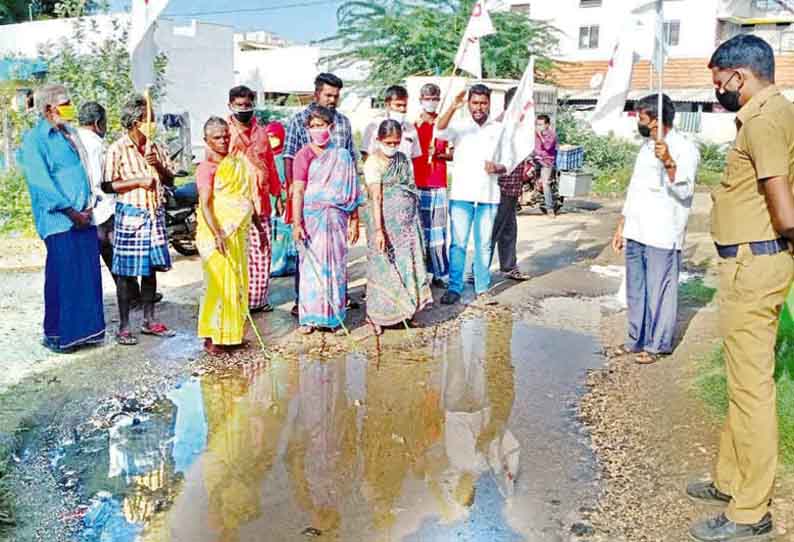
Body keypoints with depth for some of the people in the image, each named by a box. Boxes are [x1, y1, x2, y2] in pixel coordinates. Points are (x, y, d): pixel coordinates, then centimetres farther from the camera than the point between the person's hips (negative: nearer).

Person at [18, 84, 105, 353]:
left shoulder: (70, 134, 15)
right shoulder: (34, 139, -6)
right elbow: (41, 182, -12)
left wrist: (89, 206, 5)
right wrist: (71, 212, -14)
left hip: (83, 217, 7)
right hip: (59, 220, -6)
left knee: (88, 275, 7)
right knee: (62, 277, -3)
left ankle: (85, 330, 18)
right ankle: (57, 335, 10)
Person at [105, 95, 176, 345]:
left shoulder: (155, 148, 9)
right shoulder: (118, 149, -7)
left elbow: (170, 179, 13)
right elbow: (108, 185, -11)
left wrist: (159, 166, -6)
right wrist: (138, 181, -18)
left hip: (155, 213, 6)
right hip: (130, 214, -5)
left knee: (151, 268, 11)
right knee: (127, 272, 0)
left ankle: (149, 320, 21)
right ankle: (124, 327, 8)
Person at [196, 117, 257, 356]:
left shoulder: (237, 163, 11)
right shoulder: (207, 167, -10)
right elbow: (205, 204, -18)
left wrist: (257, 220, 21)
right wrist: (217, 234, -27)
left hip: (237, 231, 7)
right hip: (217, 232, -7)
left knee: (238, 282, 11)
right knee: (220, 283, -5)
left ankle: (232, 332, 23)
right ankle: (211, 337, 6)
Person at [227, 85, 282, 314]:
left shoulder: (261, 132, 14)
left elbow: (271, 164, 18)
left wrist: (277, 196, 18)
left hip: (260, 203, 5)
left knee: (262, 252, 8)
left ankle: (257, 298, 20)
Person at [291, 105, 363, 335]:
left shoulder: (342, 155, 8)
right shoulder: (304, 155, -1)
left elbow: (351, 191, 9)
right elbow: (298, 191, -7)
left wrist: (354, 221, 6)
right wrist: (297, 223, -14)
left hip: (336, 217, 3)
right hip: (312, 216, -3)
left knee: (336, 265, 6)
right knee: (312, 265, -1)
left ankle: (333, 315, 17)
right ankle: (310, 317, 9)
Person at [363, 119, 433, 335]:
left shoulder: (403, 159, 11)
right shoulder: (374, 162, -7)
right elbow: (376, 198, -14)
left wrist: (415, 218, 12)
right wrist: (378, 229, -20)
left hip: (408, 220, 6)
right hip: (387, 220, -6)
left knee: (409, 265, 7)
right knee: (385, 267, -1)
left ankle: (406, 311, 18)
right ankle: (377, 316, 10)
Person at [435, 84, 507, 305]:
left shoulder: (499, 129, 10)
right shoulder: (459, 126, 3)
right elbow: (440, 130, -18)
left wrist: (497, 168, -10)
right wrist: (453, 108, -33)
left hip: (488, 196, 2)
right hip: (461, 194, -2)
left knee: (484, 245, 8)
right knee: (458, 244, -1)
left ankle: (482, 289, 16)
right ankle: (454, 288, 7)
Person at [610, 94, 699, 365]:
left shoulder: (684, 148, -9)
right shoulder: (647, 147, 17)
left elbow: (685, 191, -21)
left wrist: (669, 163, -35)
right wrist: (621, 226, 20)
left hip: (662, 236, -8)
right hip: (636, 233, 8)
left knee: (659, 291, 0)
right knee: (635, 289, 14)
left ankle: (658, 344, 12)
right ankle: (638, 339, 26)